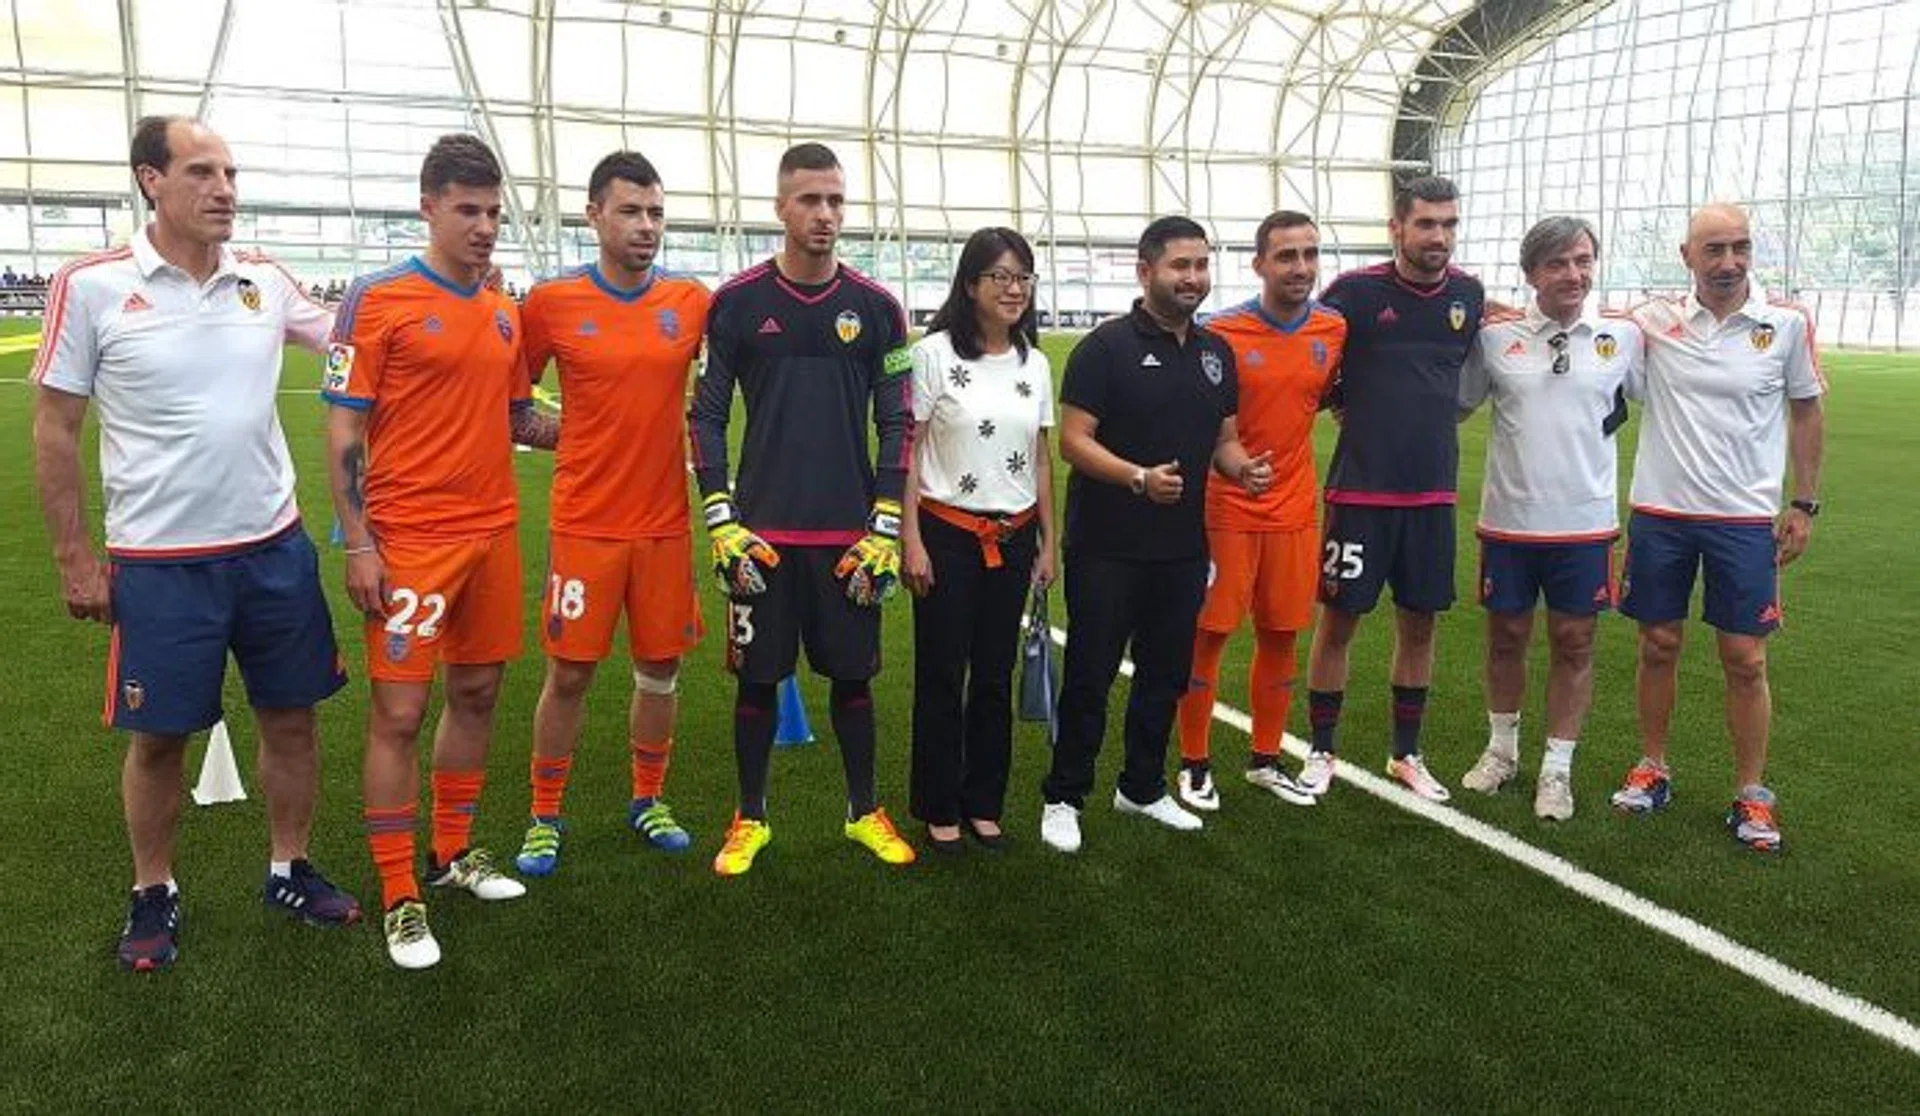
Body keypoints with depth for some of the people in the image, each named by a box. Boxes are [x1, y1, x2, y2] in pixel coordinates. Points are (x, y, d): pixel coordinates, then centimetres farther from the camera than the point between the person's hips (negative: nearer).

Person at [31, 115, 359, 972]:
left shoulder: (265, 281, 2)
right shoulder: (92, 286, -8)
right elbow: (54, 429, -3)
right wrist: (73, 556, -4)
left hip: (275, 546, 4)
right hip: (158, 563, -3)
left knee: (290, 716, 11)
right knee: (159, 737, 9)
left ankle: (290, 870, 30)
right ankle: (153, 894, 30)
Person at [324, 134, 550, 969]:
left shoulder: (505, 312, 10)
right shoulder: (378, 299, -7)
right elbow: (344, 431, -8)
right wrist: (357, 545, -12)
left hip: (493, 533, 6)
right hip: (408, 543, -6)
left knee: (476, 694, 14)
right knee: (399, 713, -1)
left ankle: (452, 854, 31)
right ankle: (400, 899, 11)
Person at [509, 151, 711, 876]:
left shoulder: (693, 301, 1)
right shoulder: (552, 302, -4)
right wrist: (573, 436, -3)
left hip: (666, 522, 2)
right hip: (585, 523, -2)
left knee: (661, 666, 12)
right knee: (569, 674, 4)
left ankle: (648, 801, 31)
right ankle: (544, 818, 21)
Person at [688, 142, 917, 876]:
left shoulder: (875, 308, 3)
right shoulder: (738, 303, -1)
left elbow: (897, 423, 4)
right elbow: (706, 414, 2)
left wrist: (884, 528, -3)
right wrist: (721, 521, -6)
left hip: (849, 533, 1)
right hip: (762, 532, -1)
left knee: (852, 674, 10)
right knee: (758, 677, 7)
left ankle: (865, 813, 27)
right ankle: (750, 819, 24)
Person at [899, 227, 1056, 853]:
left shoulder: (1034, 363, 7)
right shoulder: (935, 353, -7)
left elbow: (1041, 459, 13)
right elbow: (907, 452, -7)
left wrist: (1047, 542, 11)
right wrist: (911, 541, -11)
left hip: (1012, 538, 4)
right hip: (947, 535, -4)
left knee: (995, 678, 10)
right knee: (941, 676, 4)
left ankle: (983, 805, 25)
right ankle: (939, 812, 19)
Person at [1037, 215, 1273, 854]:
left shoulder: (1216, 353, 11)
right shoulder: (1106, 346, -9)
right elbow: (1073, 440, -14)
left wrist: (1244, 467, -5)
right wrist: (1139, 477, -28)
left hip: (1183, 548, 6)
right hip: (1106, 548, -6)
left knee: (1166, 675, 15)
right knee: (1089, 676, 3)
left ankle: (1143, 788, 33)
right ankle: (1063, 799, 17)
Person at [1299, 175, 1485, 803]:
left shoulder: (1468, 295, 4)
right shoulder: (1356, 292, -9)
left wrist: (1421, 418, 13)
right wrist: (1361, 412, 2)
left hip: (1433, 492, 4)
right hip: (1359, 489, -4)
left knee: (1419, 624, 12)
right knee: (1338, 620, 3)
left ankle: (1407, 756, 27)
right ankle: (1321, 752, 19)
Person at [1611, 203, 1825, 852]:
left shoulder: (1787, 325, -2)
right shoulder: (1654, 323, -1)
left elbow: (1806, 412, 7)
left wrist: (1804, 505, 5)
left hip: (1745, 519, -1)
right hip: (1659, 513, 1)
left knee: (1745, 659, 2)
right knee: (1659, 645, 10)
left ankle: (1751, 796, 16)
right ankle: (1652, 769, 26)